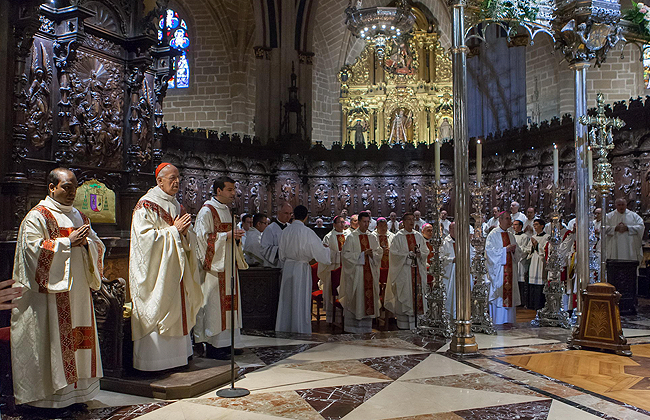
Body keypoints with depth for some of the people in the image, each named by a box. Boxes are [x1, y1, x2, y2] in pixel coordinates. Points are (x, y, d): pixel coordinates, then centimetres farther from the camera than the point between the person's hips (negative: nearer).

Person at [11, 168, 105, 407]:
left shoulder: (79, 216, 17)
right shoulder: (37, 216, -3)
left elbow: (98, 247, 14)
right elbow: (34, 248, -14)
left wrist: (86, 242, -7)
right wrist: (68, 242, -16)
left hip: (78, 292, 7)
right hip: (50, 292, -6)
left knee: (79, 339, 9)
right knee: (51, 341, -3)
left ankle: (75, 391, 19)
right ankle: (48, 394, 8)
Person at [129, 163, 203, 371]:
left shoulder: (177, 206, 15)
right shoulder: (146, 205, -7)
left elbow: (190, 240, 16)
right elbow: (145, 236, -17)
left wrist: (185, 231, -7)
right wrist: (173, 230, -16)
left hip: (175, 269, 8)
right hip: (156, 271, -7)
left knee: (177, 311, 9)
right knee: (156, 312, -5)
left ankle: (174, 356, 18)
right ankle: (153, 360, 4)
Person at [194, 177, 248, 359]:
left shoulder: (226, 210, 17)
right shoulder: (207, 211, -10)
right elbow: (203, 237, -17)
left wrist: (235, 236, 5)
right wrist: (226, 235, -20)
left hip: (228, 264, 9)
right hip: (214, 264, -9)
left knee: (228, 301, 10)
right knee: (213, 303, -6)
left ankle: (225, 342, 18)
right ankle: (212, 346, 0)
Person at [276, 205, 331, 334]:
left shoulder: (286, 230, 1)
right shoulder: (307, 232, -16)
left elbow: (282, 253, 10)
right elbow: (319, 250, -11)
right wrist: (327, 250, 10)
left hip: (287, 267, 5)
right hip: (302, 269, -5)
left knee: (287, 300, 13)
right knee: (301, 301, 3)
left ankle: (284, 329, 22)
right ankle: (299, 331, 8)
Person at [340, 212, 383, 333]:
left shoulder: (373, 238, 13)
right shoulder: (352, 237, -1)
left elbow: (379, 253, 10)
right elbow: (346, 254, -7)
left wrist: (372, 254, -11)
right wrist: (362, 254, -14)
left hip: (370, 272, 4)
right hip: (356, 271, -4)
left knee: (369, 296, 3)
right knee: (355, 298, -4)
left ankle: (366, 325, 11)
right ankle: (353, 326, 2)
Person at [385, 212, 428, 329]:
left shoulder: (419, 236, 12)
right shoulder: (398, 237, -1)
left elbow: (426, 253, 11)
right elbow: (395, 254, -8)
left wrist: (418, 253, -9)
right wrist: (409, 254, -13)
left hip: (417, 270, 4)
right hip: (403, 271, -4)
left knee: (417, 295, 3)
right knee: (404, 297, -4)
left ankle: (415, 325, 11)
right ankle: (404, 326, 2)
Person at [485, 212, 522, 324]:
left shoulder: (511, 236, 17)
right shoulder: (493, 235, -2)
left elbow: (518, 254, 17)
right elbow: (490, 251, -12)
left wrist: (514, 250, -6)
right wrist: (505, 249, -17)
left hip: (510, 270, 6)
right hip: (498, 271, -6)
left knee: (510, 294, 4)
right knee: (499, 296, -7)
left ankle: (509, 320, 9)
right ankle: (498, 321, -3)